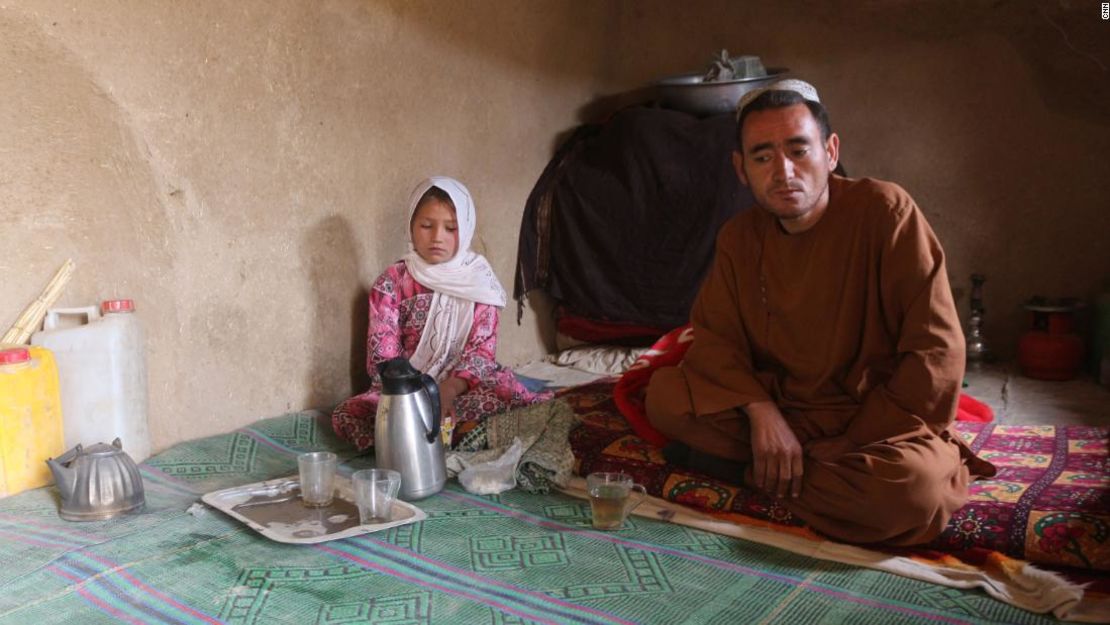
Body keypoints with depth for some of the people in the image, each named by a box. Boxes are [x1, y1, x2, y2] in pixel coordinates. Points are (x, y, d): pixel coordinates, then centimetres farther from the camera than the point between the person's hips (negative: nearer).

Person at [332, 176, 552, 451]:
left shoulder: (479, 279, 1)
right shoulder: (392, 282, -1)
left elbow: (482, 350, -6)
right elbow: (382, 358, -8)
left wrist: (449, 389, -25)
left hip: (466, 385, 0)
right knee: (345, 416, -28)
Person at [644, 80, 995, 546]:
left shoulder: (885, 211, -14)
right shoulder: (738, 238, 2)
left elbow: (937, 351, -16)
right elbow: (713, 336, -1)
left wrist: (855, 447, -18)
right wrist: (761, 411, -21)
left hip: (875, 423, -3)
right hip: (781, 413, 4)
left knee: (910, 486, -37)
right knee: (664, 392, -17)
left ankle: (738, 467, -14)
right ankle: (833, 472, -12)